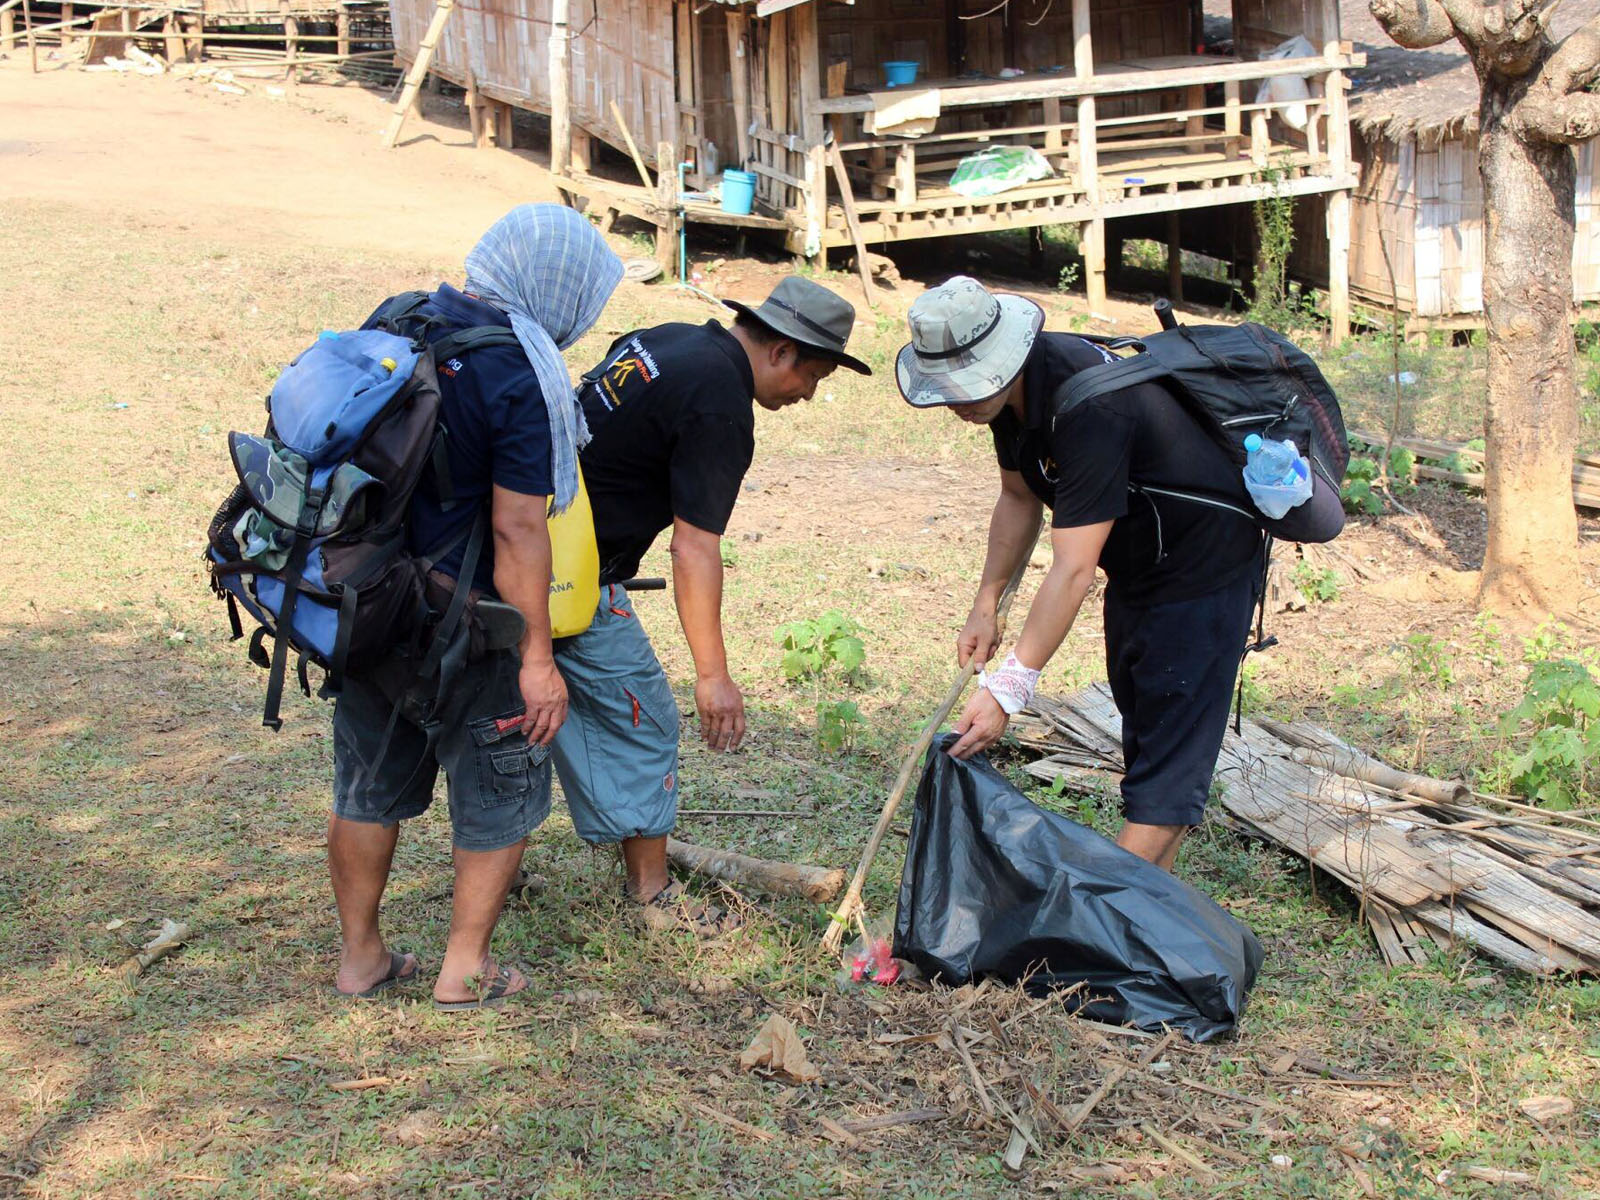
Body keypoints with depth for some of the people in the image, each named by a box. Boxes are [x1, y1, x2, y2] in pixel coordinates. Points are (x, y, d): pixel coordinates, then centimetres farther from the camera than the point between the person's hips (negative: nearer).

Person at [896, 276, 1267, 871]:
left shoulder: (1088, 406, -34)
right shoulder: (1011, 387, -5)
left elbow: (1073, 569, -36)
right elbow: (1019, 497, 12)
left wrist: (1009, 686, -36)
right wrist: (986, 605, 6)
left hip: (1203, 568, -10)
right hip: (1137, 568, 10)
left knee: (1168, 760, -10)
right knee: (1143, 737, 16)